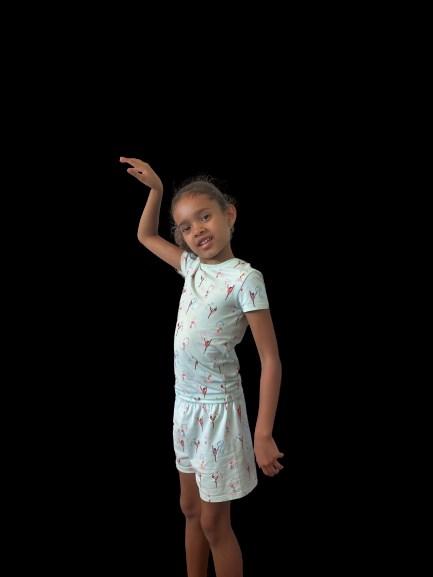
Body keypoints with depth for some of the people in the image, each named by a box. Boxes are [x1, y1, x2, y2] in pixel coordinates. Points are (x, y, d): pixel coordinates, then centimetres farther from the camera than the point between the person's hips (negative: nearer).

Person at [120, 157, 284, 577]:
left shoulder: (244, 278, -17)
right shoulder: (192, 267, 3)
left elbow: (270, 360, -18)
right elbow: (146, 235, 22)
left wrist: (263, 433, -20)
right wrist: (155, 188, 9)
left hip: (218, 408, -7)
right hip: (185, 404, 7)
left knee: (213, 522, 7)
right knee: (190, 509, 20)